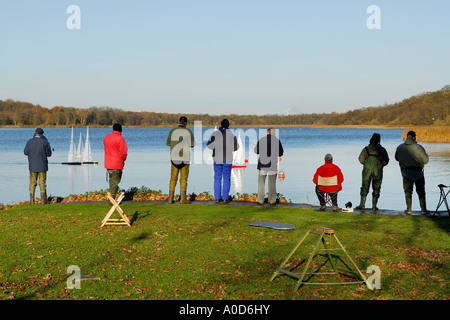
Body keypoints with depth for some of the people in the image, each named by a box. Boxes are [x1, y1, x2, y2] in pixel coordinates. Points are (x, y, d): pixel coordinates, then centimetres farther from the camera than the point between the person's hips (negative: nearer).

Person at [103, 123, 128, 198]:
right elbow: (123, 152, -16)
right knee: (115, 181, -2)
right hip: (117, 164, -6)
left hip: (108, 164, 7)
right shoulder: (120, 138, -15)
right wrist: (123, 159, 3)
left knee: (111, 180, 17)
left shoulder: (106, 137, 7)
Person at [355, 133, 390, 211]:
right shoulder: (382, 150, -1)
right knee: (376, 189, 8)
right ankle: (374, 206, 6)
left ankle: (362, 204, 5)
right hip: (378, 172, 0)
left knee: (365, 188, 9)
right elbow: (386, 161, -3)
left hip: (367, 170, 0)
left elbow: (361, 159, -6)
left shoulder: (366, 149, -2)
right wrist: (380, 165, 13)